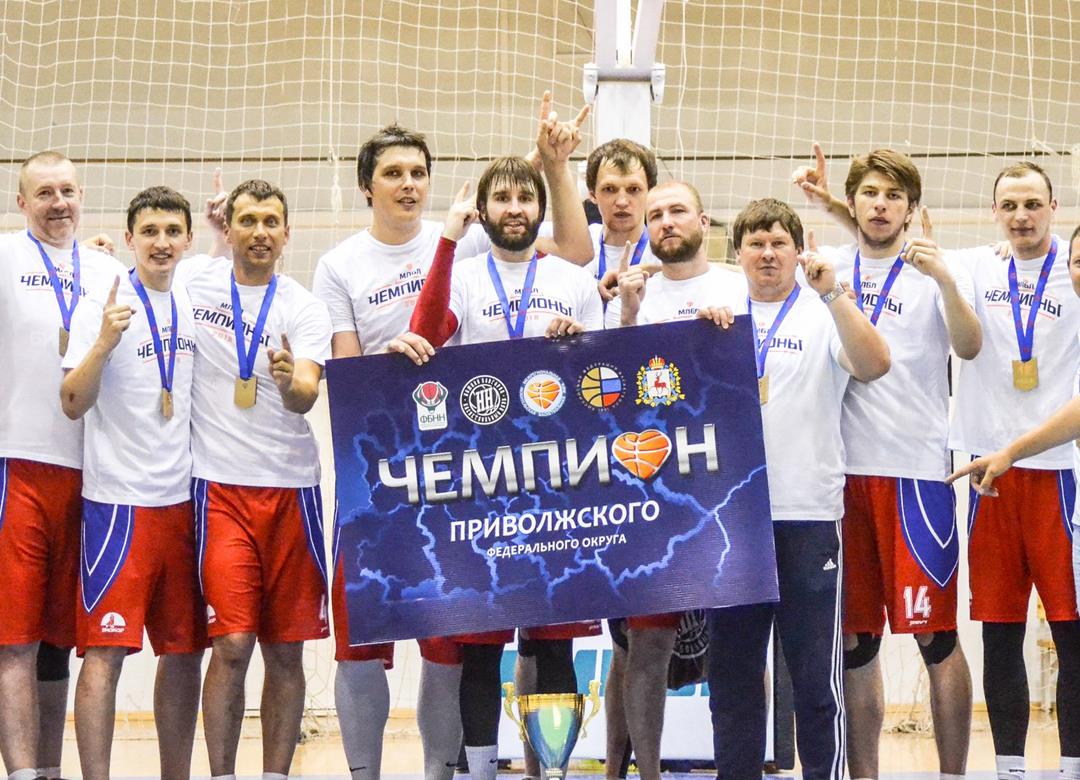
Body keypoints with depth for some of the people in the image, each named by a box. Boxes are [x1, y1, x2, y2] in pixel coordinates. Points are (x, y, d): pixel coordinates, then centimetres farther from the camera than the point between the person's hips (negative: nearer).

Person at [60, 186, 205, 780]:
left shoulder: (196, 308, 12)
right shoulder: (101, 307, -4)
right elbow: (73, 404, -10)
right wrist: (104, 343, -25)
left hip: (184, 501, 6)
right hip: (118, 501, -6)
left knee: (184, 651, 9)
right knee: (106, 649, -8)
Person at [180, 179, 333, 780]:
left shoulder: (304, 308, 3)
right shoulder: (193, 280, 4)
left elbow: (306, 396, -11)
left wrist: (291, 381, -32)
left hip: (292, 487, 1)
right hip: (220, 484, -1)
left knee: (286, 650, 4)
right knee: (231, 646, -10)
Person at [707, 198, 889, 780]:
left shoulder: (823, 315, 4)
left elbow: (874, 365, -13)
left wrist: (832, 293, -21)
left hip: (807, 514, -3)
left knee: (815, 673, -1)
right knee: (730, 670, 8)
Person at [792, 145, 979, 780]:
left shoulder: (939, 272, 0)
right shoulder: (829, 267, 10)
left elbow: (969, 347, -13)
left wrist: (944, 279, -31)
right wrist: (818, 202, 7)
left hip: (916, 469, -4)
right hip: (842, 469, 4)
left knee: (934, 634, -5)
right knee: (854, 639, 8)